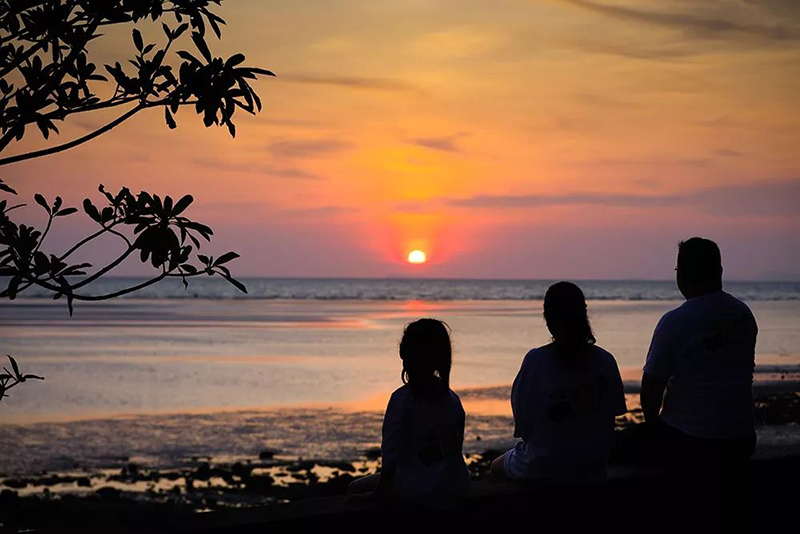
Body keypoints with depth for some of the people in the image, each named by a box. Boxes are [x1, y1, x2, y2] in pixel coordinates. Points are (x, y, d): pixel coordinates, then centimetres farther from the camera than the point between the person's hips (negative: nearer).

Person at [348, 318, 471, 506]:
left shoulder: (401, 399, -16)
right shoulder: (452, 398, 3)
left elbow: (391, 454, -14)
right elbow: (456, 447, 11)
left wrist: (380, 491, -2)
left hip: (417, 491, -7)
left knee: (357, 487, 15)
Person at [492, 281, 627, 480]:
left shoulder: (536, 361, -19)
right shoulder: (605, 361, -8)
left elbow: (522, 427, -14)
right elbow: (611, 415, 0)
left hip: (543, 467, -3)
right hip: (593, 468, 3)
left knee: (498, 466, 28)